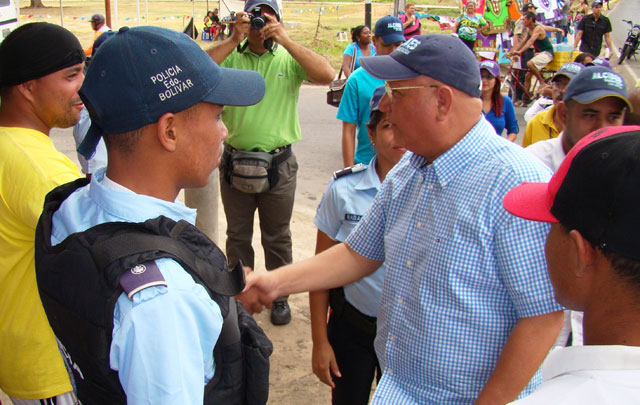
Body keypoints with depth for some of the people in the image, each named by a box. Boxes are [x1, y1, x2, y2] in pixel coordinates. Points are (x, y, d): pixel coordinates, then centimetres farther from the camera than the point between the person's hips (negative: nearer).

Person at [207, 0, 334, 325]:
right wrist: (234, 40, -20)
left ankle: (279, 295, 32)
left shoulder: (289, 59, -2)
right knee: (237, 235, 16)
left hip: (278, 165, -1)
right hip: (234, 162, 1)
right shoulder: (231, 57, 0)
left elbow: (327, 76, -18)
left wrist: (286, 40, -22)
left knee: (277, 237, 14)